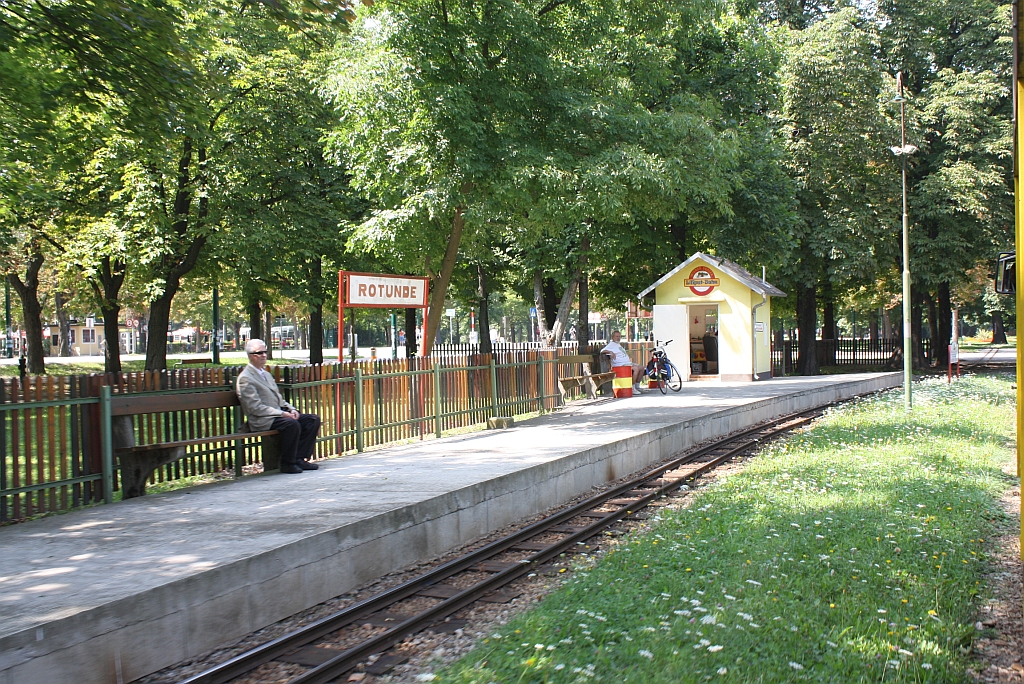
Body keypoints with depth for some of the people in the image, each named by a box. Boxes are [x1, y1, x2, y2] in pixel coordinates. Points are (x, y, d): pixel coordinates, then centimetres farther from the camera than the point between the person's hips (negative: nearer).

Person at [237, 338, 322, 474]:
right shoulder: (245, 378, -7)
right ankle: (287, 464, -20)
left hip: (278, 414, 9)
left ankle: (300, 458, -7)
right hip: (262, 421, -9)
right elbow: (255, 408, -16)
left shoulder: (267, 374, 23)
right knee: (292, 424, -34)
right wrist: (282, 413, -20)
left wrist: (291, 409, 2)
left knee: (313, 419, -5)